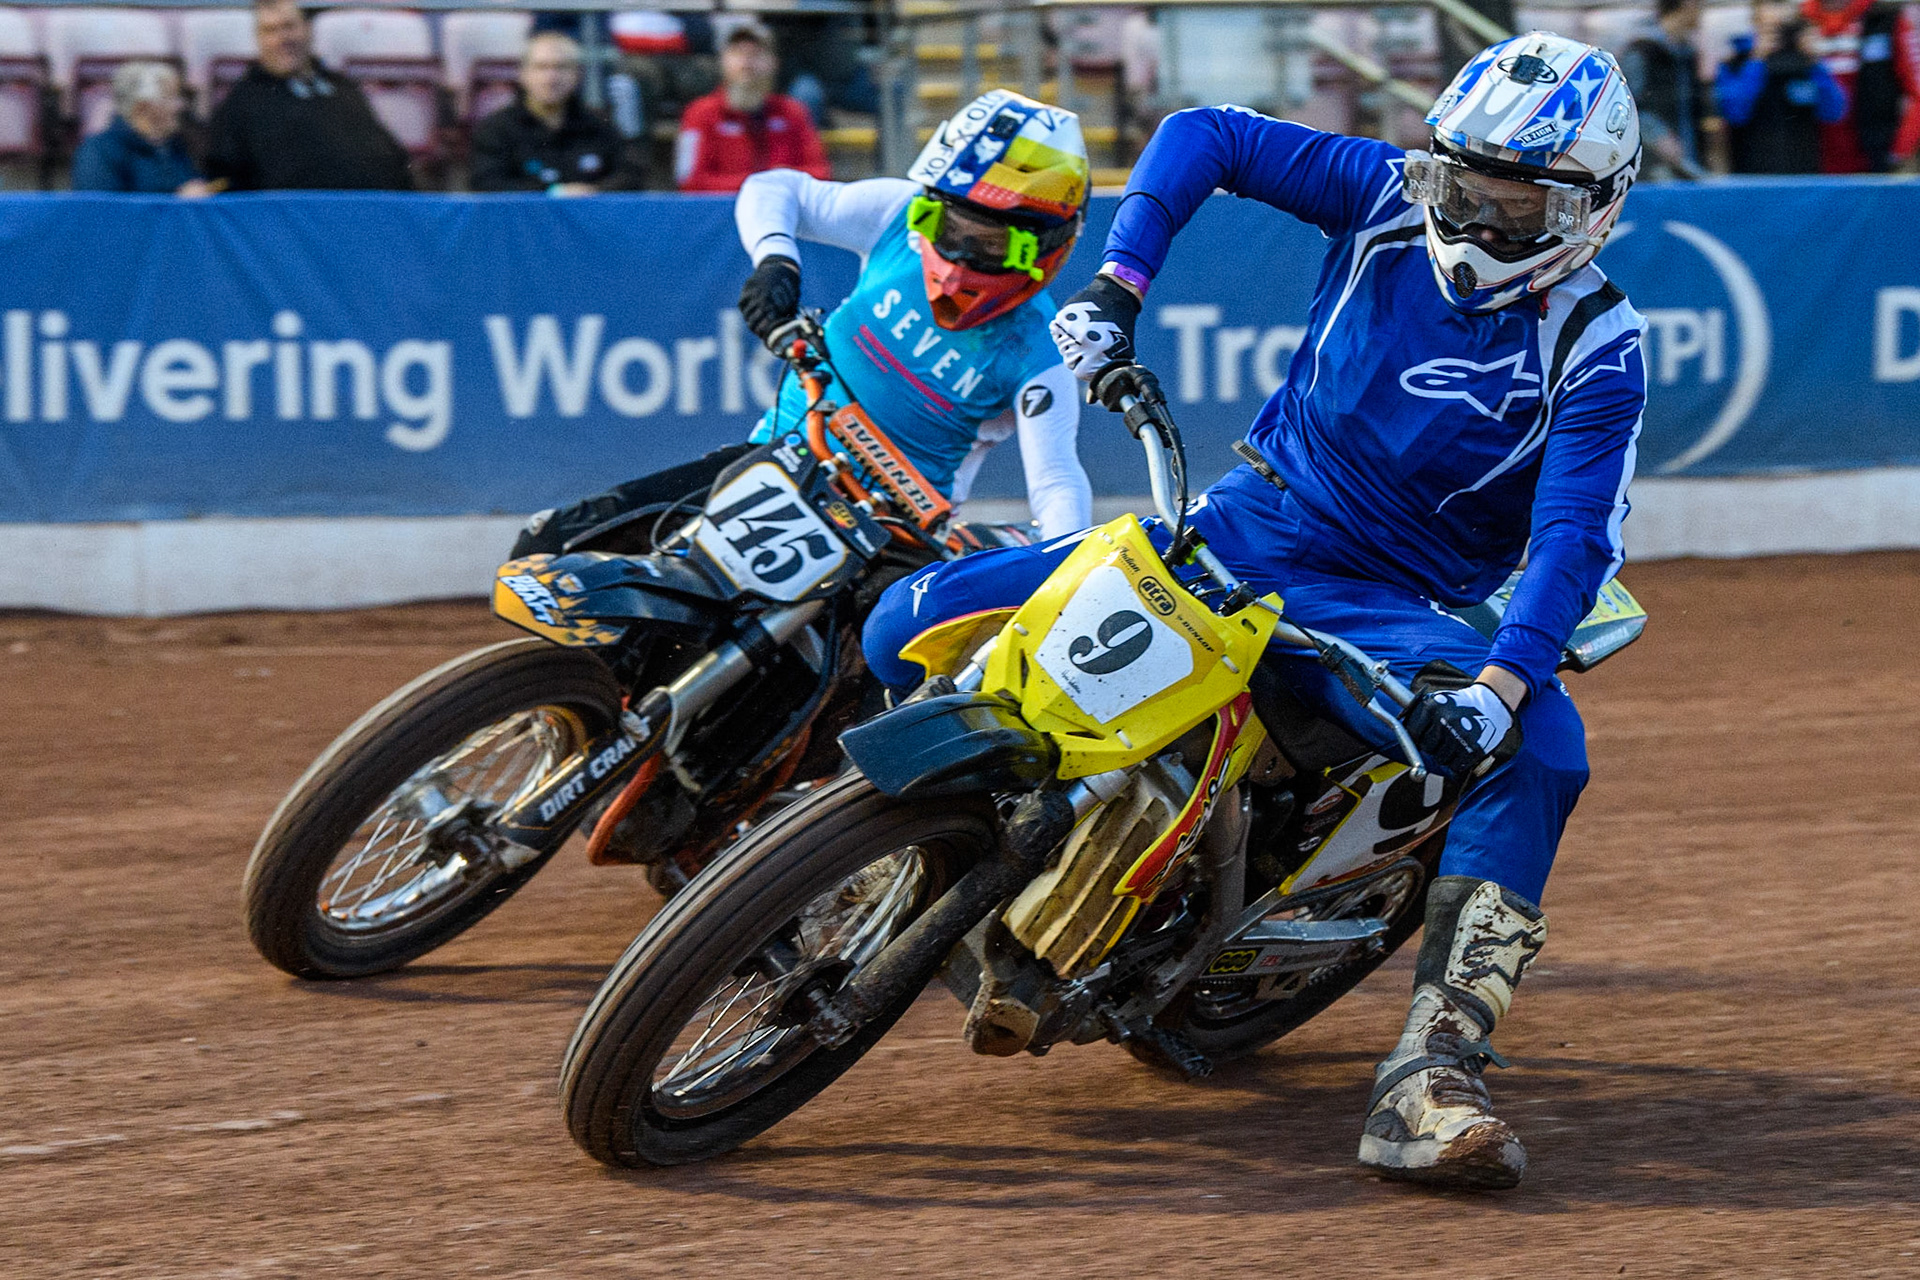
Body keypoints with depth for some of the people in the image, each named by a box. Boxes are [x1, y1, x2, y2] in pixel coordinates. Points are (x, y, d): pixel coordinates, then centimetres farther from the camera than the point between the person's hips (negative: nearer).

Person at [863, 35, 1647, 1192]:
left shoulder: (1596, 345, -9)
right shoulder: (1391, 197, -2)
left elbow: (1577, 537, -19)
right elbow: (1205, 135, 5)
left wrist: (1499, 685, -36)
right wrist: (1116, 288, -9)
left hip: (1391, 612, -3)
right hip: (1250, 524, 3)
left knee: (1542, 746, -36)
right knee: (914, 627, -12)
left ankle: (1430, 1081, -41)